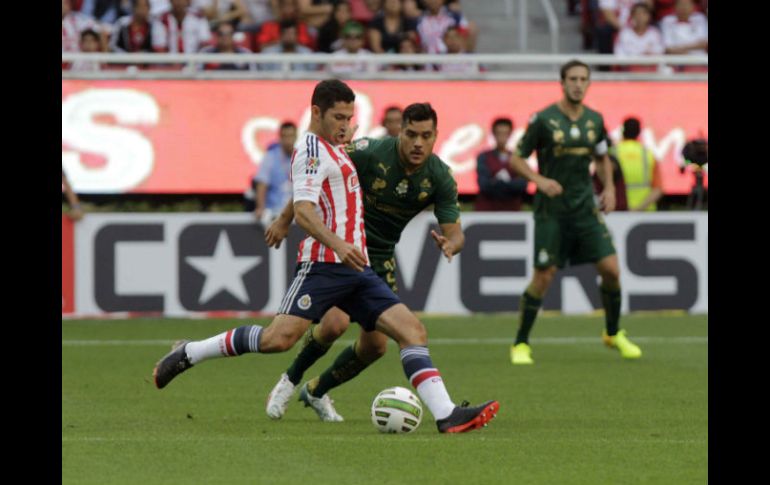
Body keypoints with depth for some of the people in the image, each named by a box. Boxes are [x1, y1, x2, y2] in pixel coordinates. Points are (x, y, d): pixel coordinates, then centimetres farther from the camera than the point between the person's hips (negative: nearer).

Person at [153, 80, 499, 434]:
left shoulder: (331, 150, 24)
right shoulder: (312, 149, -6)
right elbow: (302, 211, -20)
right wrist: (338, 245, -35)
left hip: (356, 270, 9)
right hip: (323, 265, -9)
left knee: (413, 331, -4)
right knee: (279, 337, -20)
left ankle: (446, 414, -12)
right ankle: (188, 354, -3)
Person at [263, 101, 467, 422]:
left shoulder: (441, 178, -13)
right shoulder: (370, 152, -23)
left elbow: (455, 232, -14)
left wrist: (449, 245, -39)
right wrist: (284, 221, -4)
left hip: (381, 258, 5)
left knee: (376, 345, 1)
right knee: (336, 323, -25)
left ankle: (317, 391, 27)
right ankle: (290, 380, 2)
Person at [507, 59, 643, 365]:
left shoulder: (594, 120, 6)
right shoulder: (544, 119, -8)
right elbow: (516, 159, -3)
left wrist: (609, 188, 7)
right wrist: (540, 180, -18)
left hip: (585, 207, 4)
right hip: (551, 210, -4)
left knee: (610, 268, -5)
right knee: (544, 276, -6)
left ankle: (613, 334, 16)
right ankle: (521, 344, 8)